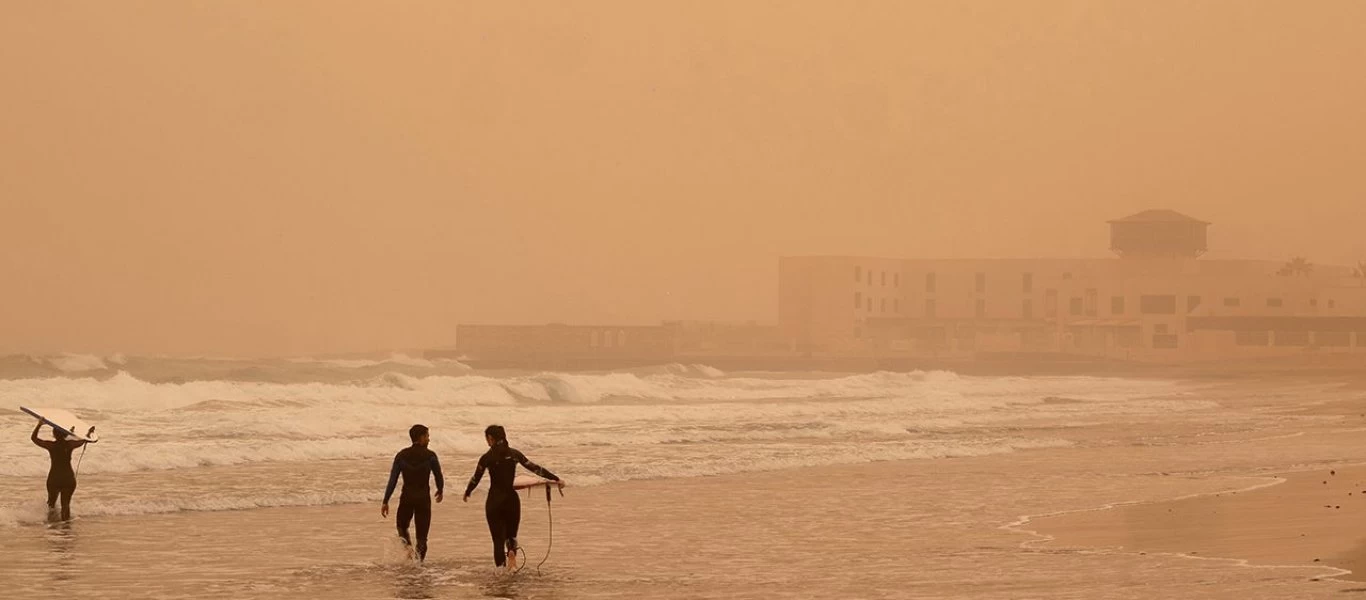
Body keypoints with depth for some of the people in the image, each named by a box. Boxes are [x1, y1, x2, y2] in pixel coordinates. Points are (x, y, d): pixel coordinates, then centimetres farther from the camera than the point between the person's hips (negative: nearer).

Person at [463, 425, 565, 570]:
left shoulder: (487, 458, -7)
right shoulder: (514, 454, 1)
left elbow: (475, 478, 1)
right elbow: (535, 468, 4)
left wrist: (467, 493, 20)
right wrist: (556, 479, 11)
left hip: (494, 501, -3)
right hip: (512, 499, 3)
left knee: (498, 538, 6)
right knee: (511, 534, 17)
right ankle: (512, 552, -13)